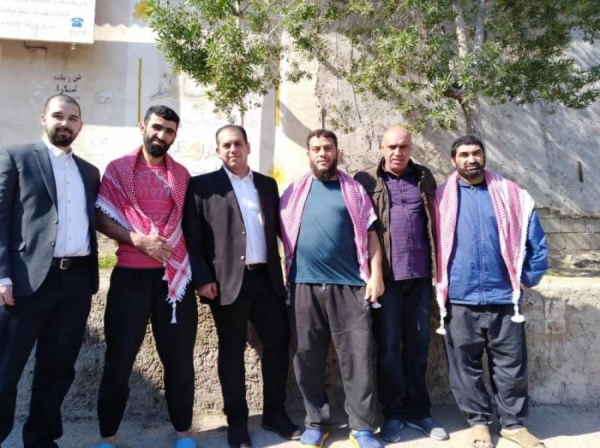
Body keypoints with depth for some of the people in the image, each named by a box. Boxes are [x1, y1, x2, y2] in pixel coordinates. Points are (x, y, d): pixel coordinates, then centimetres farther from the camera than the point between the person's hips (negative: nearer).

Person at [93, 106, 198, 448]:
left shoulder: (181, 174, 10)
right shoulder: (118, 169, 3)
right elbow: (102, 218, -2)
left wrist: (199, 269, 3)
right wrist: (139, 240, -16)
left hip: (174, 274, 2)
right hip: (131, 275, -2)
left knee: (179, 355, 6)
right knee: (120, 356, 6)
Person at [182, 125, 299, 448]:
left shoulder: (268, 185, 14)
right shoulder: (203, 186, 2)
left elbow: (279, 227, 14)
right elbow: (191, 237, -3)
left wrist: (288, 266, 5)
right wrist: (202, 278, -11)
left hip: (267, 277, 4)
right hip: (228, 280, -4)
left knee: (278, 343, 8)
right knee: (232, 350, 7)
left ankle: (275, 413, 26)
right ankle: (236, 421, 23)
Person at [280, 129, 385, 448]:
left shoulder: (354, 190, 9)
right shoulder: (294, 191, 12)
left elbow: (369, 233, 5)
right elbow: (281, 230, 11)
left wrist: (376, 274, -4)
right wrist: (286, 274, 2)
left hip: (349, 284, -1)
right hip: (304, 285, 2)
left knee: (357, 356, 1)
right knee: (307, 357, 8)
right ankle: (316, 422, 24)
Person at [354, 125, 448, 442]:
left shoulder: (425, 178, 12)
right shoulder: (366, 180, 2)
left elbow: (436, 222, 13)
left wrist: (438, 267, 7)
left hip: (420, 274, 3)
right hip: (385, 274, -3)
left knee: (418, 343, 11)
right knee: (388, 344, 6)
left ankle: (418, 410, 25)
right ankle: (393, 412, 20)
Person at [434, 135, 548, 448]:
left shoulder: (511, 195, 3)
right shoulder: (442, 198, 2)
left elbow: (536, 242, 7)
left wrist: (528, 278, 3)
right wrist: (440, 284, 4)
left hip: (503, 297, 1)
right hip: (460, 300, 0)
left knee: (511, 365, 10)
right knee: (465, 366, 10)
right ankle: (478, 421, 27)